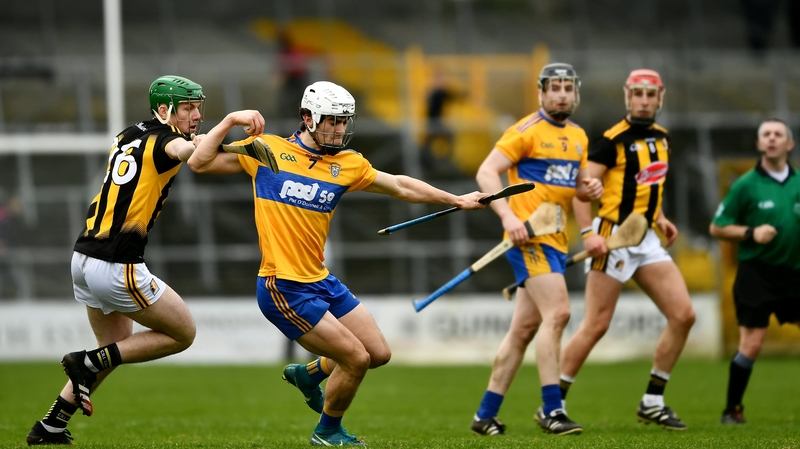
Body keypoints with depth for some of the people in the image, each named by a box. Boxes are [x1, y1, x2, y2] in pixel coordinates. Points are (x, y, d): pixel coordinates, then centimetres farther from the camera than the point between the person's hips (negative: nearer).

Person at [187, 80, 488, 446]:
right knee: (356, 359, -8)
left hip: (321, 282, 7)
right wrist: (230, 121, -13)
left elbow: (400, 186, 17)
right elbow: (200, 163, -3)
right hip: (284, 289, -7)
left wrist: (456, 200, 19)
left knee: (379, 354, 10)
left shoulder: (348, 164, 6)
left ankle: (308, 375, 35)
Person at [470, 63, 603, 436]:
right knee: (557, 312, -20)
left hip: (556, 240, 8)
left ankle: (486, 415, 14)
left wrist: (590, 189, 3)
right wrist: (508, 215, -24)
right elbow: (486, 172, -11)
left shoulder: (578, 137, 16)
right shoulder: (527, 131, -7)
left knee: (524, 328, 8)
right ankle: (552, 411, -19)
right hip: (528, 236, -8)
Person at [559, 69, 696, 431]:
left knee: (683, 315, -1)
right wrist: (588, 232, -26)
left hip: (647, 239, 7)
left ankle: (653, 402, 8)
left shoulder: (661, 138, 12)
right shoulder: (613, 139, -11)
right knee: (596, 326, -8)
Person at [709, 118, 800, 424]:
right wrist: (751, 233, -15)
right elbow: (717, 228, -2)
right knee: (751, 344, -8)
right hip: (757, 272, -4)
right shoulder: (747, 185, -4)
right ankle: (732, 410, 6)